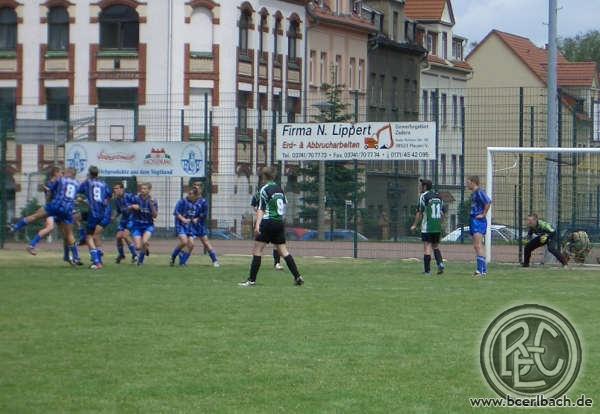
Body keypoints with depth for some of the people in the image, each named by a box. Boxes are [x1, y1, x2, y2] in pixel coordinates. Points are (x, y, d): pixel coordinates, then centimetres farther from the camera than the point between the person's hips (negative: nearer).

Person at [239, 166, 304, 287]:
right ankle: (298, 277, 5)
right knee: (283, 251, 10)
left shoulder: (265, 189, -6)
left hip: (268, 223, -6)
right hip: (279, 223, 6)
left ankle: (252, 280, -7)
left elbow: (261, 209, -13)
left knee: (257, 250, -4)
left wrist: (257, 224, -18)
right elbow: (284, 204, 19)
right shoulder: (279, 189, 12)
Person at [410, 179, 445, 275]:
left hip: (427, 228, -5)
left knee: (427, 247, -3)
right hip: (437, 228, 5)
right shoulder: (438, 196, 11)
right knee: (436, 247, 17)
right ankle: (440, 264, -2)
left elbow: (419, 212, -9)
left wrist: (415, 225, -1)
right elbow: (443, 212, 13)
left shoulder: (424, 196, -6)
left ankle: (427, 270, -5)